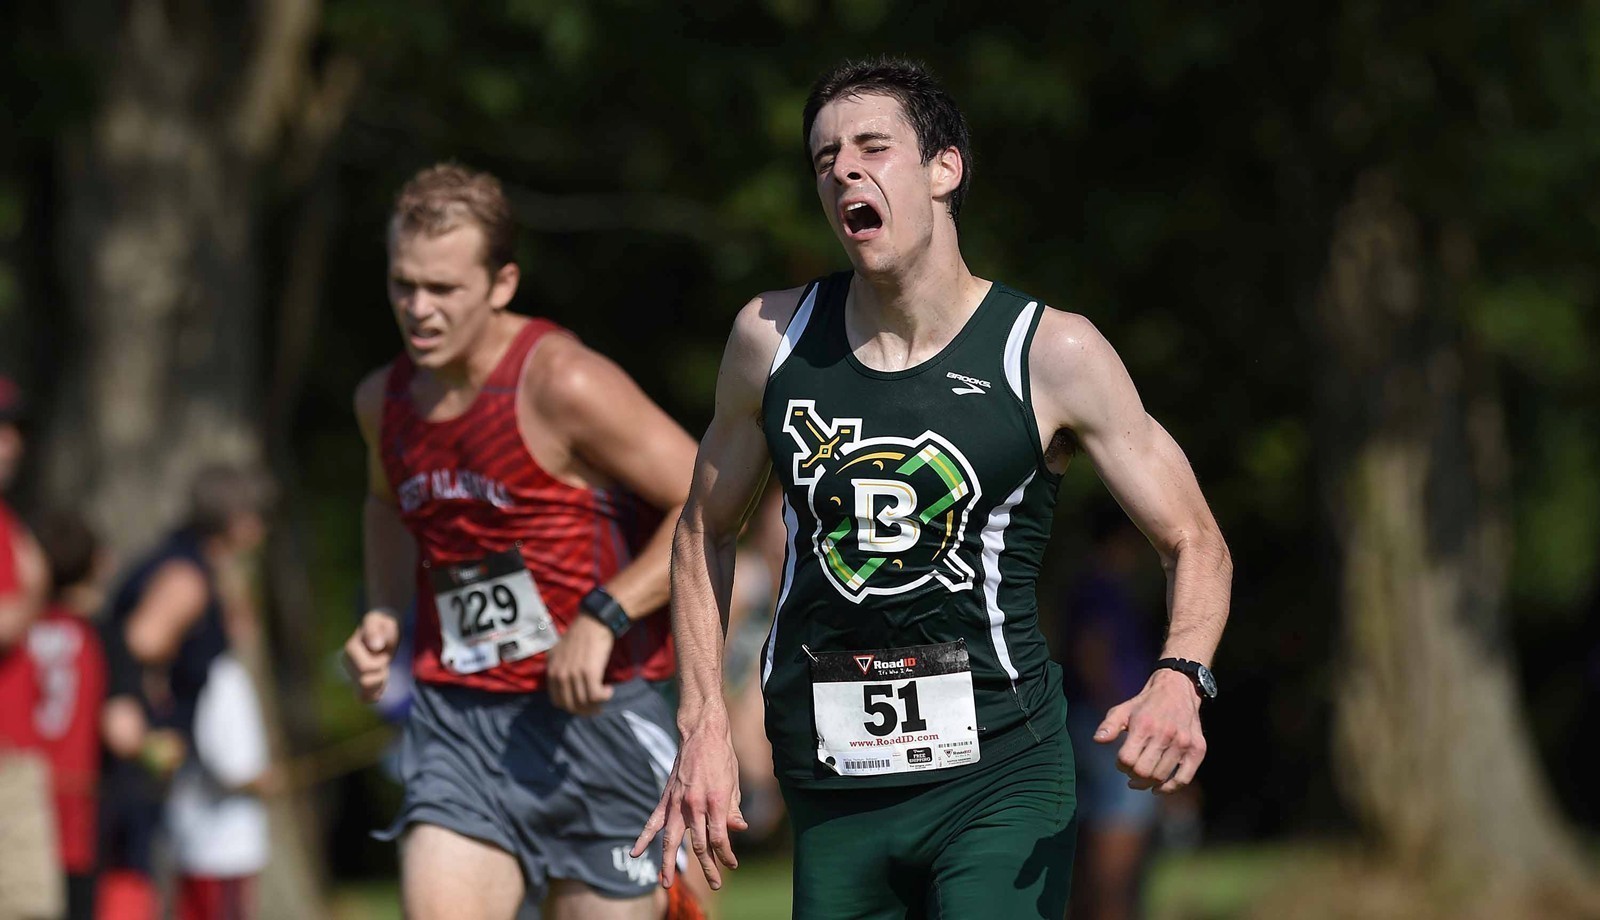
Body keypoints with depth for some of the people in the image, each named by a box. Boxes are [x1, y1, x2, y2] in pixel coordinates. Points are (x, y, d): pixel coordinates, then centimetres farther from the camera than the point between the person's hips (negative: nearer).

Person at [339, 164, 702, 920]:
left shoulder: (563, 385, -14)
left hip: (593, 715, -5)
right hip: (455, 724, 5)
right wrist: (383, 617, 13)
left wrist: (603, 617, -21)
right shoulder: (384, 401, 7)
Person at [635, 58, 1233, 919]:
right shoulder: (772, 335, 4)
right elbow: (705, 530, 18)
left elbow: (1195, 543, 1)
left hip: (996, 775, -3)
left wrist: (1179, 678, -19)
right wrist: (703, 726, 8)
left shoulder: (1053, 353, -5)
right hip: (829, 791, 4)